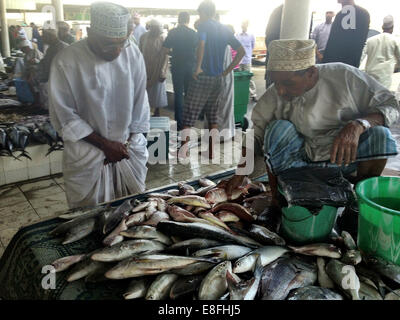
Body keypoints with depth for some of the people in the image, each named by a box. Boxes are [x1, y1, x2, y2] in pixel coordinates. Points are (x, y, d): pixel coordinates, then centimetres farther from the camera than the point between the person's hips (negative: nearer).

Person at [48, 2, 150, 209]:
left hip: (130, 149, 3)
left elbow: (140, 102, 2)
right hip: (87, 156, -3)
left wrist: (128, 142, -3)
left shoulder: (133, 54, -5)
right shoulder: (66, 62, -15)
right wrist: (105, 144, -13)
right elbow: (64, 117, -11)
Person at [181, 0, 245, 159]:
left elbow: (201, 44, -27)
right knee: (213, 115, 13)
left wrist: (198, 67, -19)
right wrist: (227, 71, 8)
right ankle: (211, 151, 17)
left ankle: (184, 147, -1)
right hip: (218, 78, 6)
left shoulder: (204, 25, -6)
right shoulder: (225, 29, 12)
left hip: (202, 77, -6)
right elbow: (241, 51, 11)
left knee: (190, 112, 2)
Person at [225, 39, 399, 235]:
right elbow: (256, 130, -7)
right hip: (303, 161, 1)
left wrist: (357, 126, -36)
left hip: (345, 159, 0)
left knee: (379, 134, -27)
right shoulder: (275, 94, -10)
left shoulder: (343, 76, -17)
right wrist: (240, 172, -18)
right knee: (278, 129, -25)